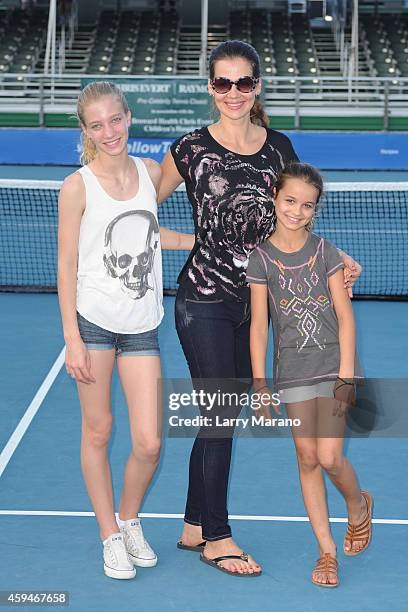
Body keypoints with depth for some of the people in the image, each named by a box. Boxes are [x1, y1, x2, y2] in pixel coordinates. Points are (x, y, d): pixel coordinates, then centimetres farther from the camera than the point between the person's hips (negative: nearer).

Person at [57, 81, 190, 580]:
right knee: (97, 431, 6)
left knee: (148, 443, -2)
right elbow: (67, 265, -6)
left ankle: (130, 520, 26)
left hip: (141, 326, 3)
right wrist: (72, 339, -9)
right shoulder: (77, 187, -8)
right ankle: (111, 537, 23)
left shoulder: (150, 171, 4)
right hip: (93, 322, -3)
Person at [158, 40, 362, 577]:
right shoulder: (191, 149, -7)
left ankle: (195, 526, 26)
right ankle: (217, 538, 14)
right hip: (204, 301, -4)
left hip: (254, 300, 4)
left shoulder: (279, 148, 5)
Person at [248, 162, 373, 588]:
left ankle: (358, 505, 23)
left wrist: (346, 376, -8)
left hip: (333, 364, -1)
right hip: (292, 371, 1)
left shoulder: (324, 251, 0)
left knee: (329, 456, -10)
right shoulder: (261, 259, -1)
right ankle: (327, 551, 12)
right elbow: (258, 325, 0)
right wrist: (260, 384, -4)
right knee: (307, 459, 2)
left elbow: (345, 317, -1)